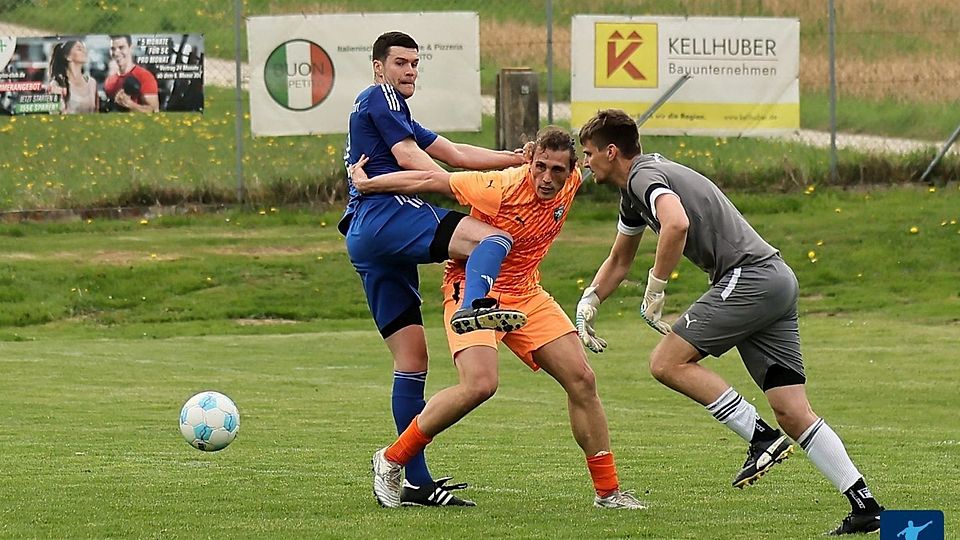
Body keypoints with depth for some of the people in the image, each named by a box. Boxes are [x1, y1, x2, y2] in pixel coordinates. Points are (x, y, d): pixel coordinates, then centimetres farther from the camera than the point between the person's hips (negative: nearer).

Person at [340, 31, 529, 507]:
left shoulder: (395, 111, 35)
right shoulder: (379, 97, 7)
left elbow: (456, 153, 31)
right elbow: (407, 155, -5)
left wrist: (520, 159, 21)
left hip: (363, 241, 10)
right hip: (389, 215, -10)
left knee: (411, 358, 7)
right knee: (494, 238, -27)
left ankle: (416, 481, 5)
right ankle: (475, 305, -60)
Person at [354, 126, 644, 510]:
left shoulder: (570, 183, -7)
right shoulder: (502, 188, -25)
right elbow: (432, 181, -15)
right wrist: (366, 184, -7)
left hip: (526, 295, 7)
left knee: (582, 380, 0)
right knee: (480, 384, -27)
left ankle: (608, 492, 11)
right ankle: (391, 461, -10)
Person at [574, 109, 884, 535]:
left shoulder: (645, 175, -7)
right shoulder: (633, 194, 25)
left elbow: (677, 223, -29)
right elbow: (619, 261, 41)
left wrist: (654, 291, -19)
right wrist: (587, 304, 30)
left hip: (750, 275, -10)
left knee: (668, 362, -9)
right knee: (792, 411, 2)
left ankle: (761, 437, -11)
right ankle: (865, 507, -5)